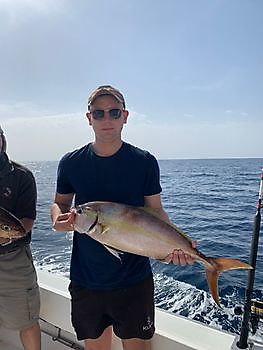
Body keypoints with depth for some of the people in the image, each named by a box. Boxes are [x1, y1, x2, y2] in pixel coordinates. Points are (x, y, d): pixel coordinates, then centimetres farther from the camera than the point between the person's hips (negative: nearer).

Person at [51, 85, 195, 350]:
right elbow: (60, 202, 10)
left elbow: (155, 212, -2)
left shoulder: (144, 162, -7)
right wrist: (58, 219, -13)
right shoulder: (71, 163, -3)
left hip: (134, 281, -1)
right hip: (85, 281, 2)